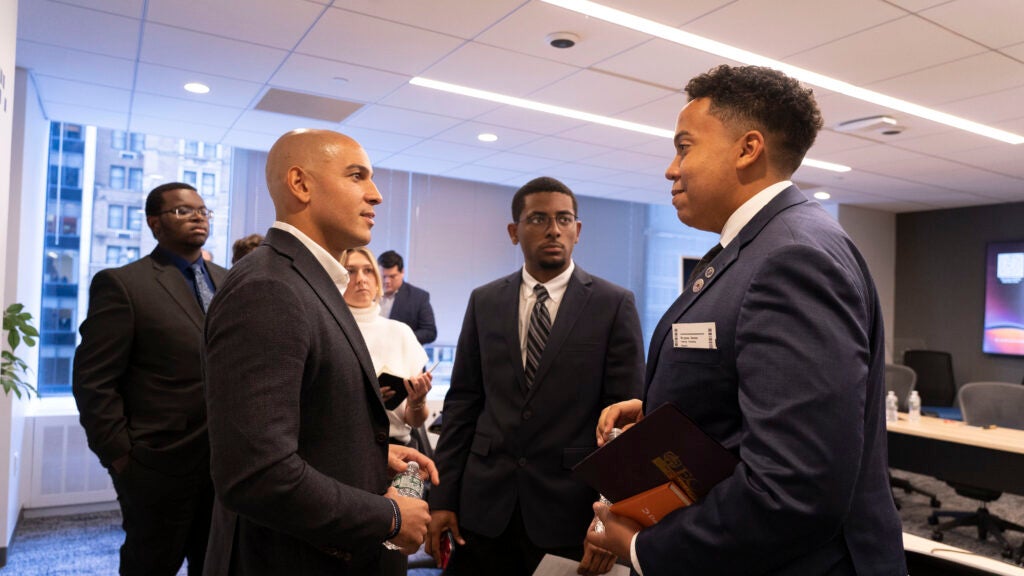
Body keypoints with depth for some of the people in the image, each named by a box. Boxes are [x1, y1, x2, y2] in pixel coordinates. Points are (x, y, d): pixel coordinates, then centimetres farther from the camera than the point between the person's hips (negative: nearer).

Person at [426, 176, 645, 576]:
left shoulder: (615, 305, -4)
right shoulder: (484, 302, 5)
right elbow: (462, 403, 5)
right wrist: (442, 496, 2)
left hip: (569, 510, -2)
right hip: (485, 506, 2)